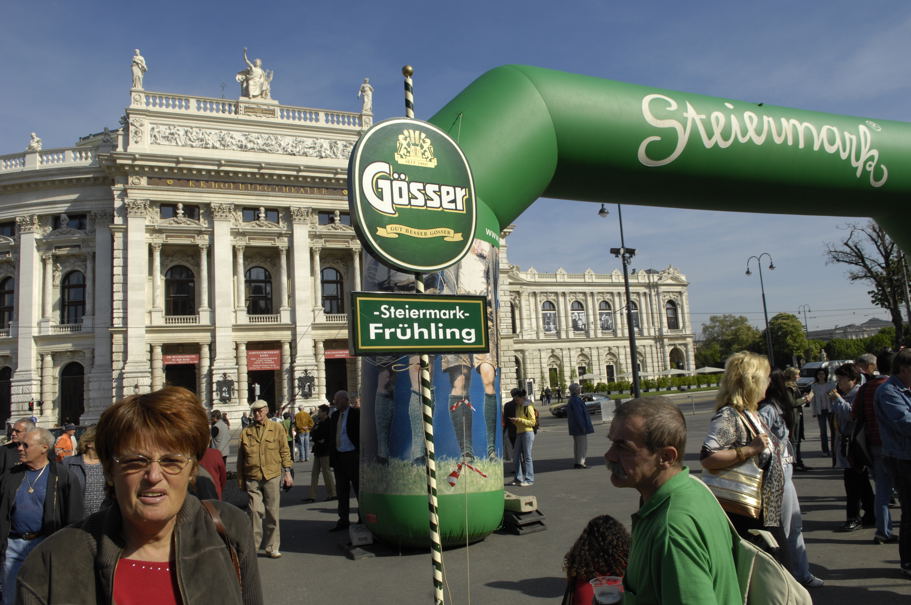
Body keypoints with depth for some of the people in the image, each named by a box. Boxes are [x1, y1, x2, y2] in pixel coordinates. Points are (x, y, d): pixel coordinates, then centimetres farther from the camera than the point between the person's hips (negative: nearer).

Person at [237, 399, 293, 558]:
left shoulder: (277, 428, 6)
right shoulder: (246, 432, 8)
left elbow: (285, 451, 6)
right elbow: (240, 458, 11)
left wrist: (287, 472, 0)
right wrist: (240, 479, 9)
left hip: (272, 475, 0)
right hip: (252, 478, 0)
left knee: (272, 512, 5)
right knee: (255, 510, -6)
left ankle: (272, 547, 16)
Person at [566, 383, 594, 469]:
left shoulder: (571, 400, 13)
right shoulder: (576, 400, -19)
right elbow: (578, 414, -23)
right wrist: (582, 427, -22)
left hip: (575, 427, 10)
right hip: (579, 426, -10)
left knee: (577, 444, 15)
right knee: (582, 444, -5)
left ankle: (576, 462, 20)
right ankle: (580, 463, -3)